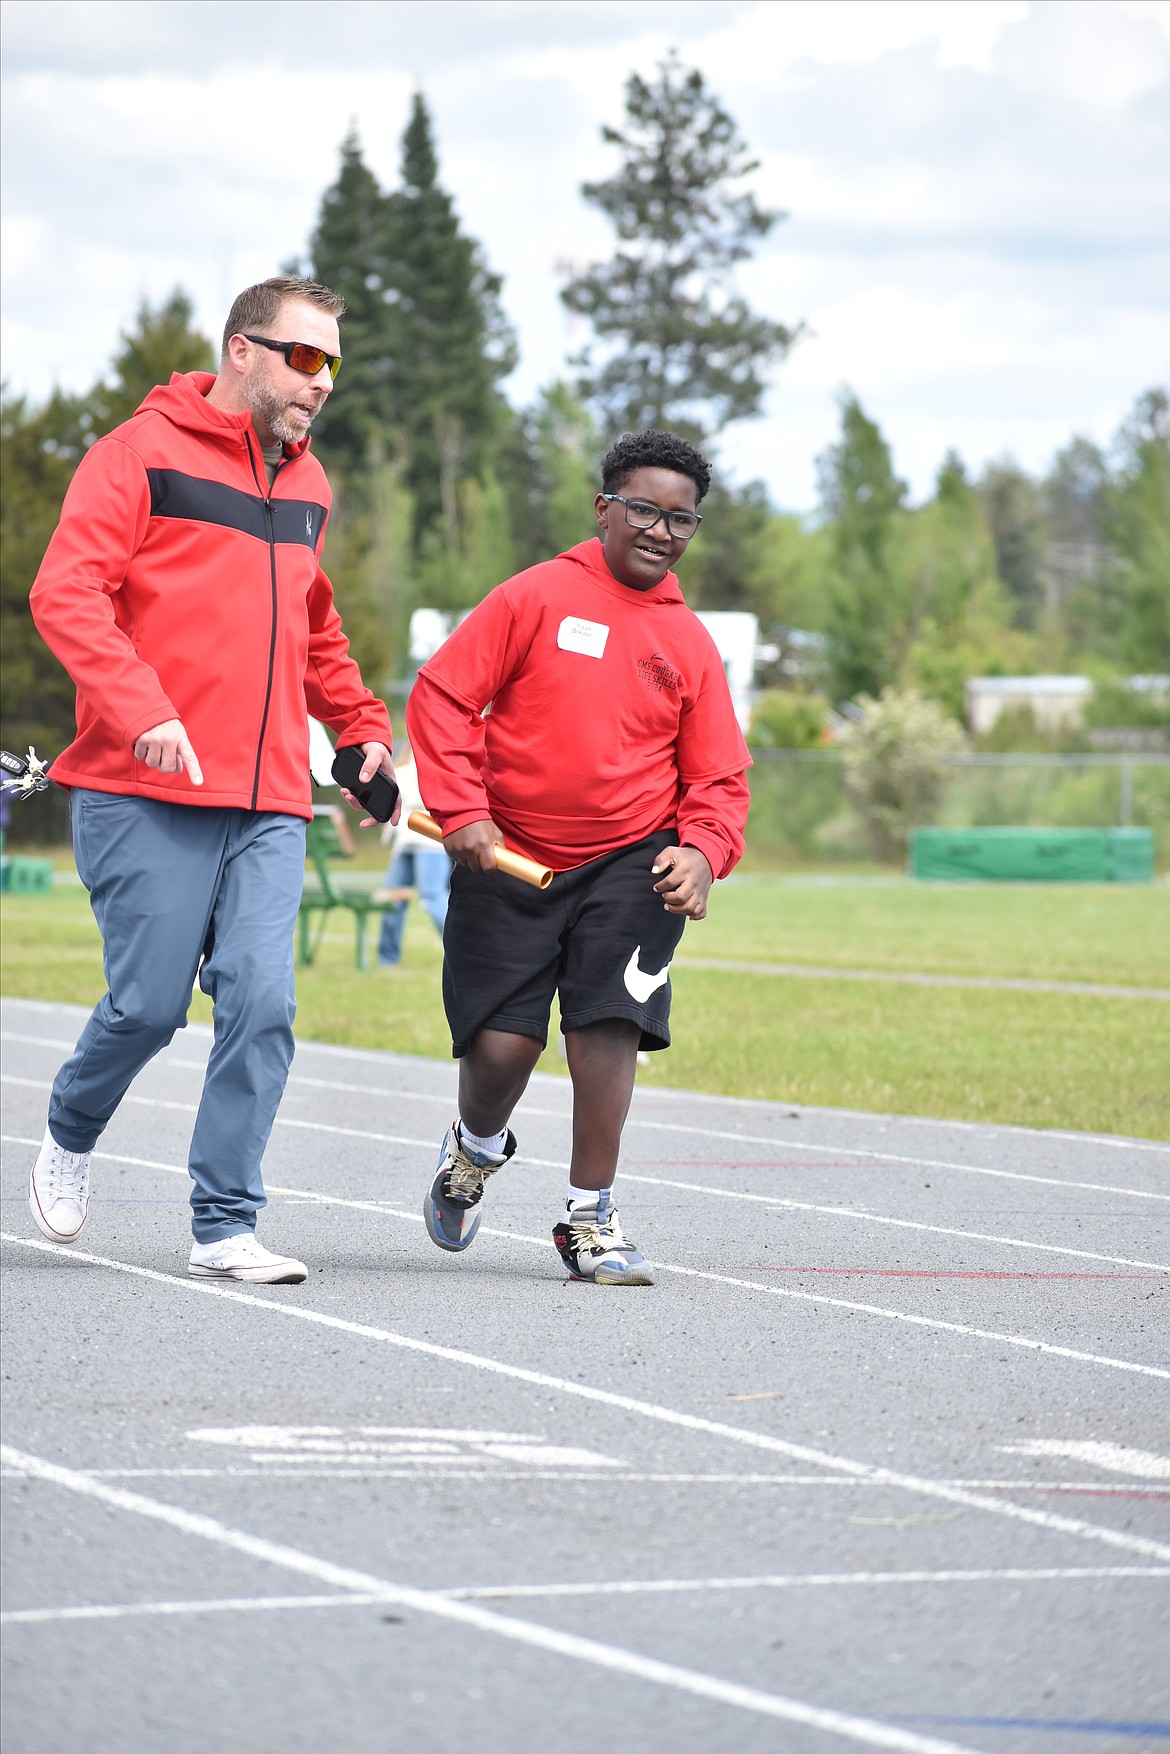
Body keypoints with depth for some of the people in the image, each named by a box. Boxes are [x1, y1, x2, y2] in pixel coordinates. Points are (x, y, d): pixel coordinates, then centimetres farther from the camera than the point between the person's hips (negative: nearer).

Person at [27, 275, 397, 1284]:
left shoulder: (307, 487, 19)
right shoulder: (143, 454, -3)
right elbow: (66, 593, -12)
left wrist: (362, 724, 19)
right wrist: (140, 709, -24)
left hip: (271, 804, 5)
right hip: (148, 796, -5)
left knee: (262, 1005, -6)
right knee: (149, 1004, -4)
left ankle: (226, 1226, 0)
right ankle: (71, 1133, 27)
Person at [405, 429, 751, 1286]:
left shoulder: (690, 643, 7)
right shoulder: (535, 598, -3)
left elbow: (719, 774, 10)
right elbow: (442, 695, -4)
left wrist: (704, 851, -10)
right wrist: (461, 811, -13)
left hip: (630, 862, 2)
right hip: (508, 860, -2)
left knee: (607, 1024, -12)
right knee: (502, 1045, -3)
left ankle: (590, 1218, 1)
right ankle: (476, 1150, 32)